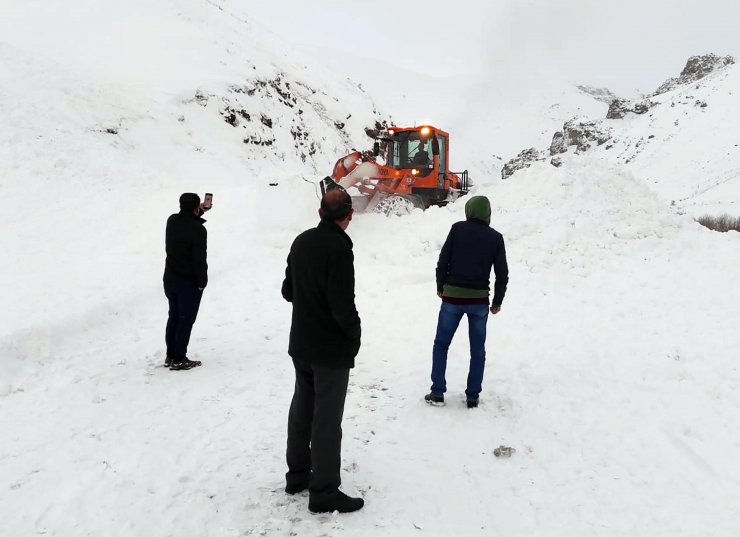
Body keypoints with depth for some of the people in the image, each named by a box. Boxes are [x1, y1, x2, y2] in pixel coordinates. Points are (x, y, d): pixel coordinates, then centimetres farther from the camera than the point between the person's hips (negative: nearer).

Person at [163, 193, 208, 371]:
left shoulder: (172, 221, 0)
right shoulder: (198, 229, -21)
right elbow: (200, 259, -20)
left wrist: (199, 212, 23)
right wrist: (202, 282, -10)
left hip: (170, 279, 7)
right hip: (190, 283, -7)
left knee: (173, 317, 18)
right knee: (186, 320, 3)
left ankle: (170, 356, 25)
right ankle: (179, 360, 9)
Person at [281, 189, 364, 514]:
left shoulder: (301, 241, 3)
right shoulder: (339, 248, -23)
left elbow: (288, 291, 11)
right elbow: (343, 306, -25)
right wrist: (354, 333, -8)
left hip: (301, 344, 8)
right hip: (331, 349, -8)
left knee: (302, 408, 19)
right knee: (327, 419, 2)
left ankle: (298, 474, 33)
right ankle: (324, 492, 12)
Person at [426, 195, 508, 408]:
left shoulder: (458, 229, -3)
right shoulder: (495, 237, 1)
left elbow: (443, 261, -3)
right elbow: (502, 274, 3)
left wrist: (441, 287, 11)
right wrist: (497, 301, 14)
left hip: (452, 297, -1)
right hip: (479, 300, 1)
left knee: (441, 344, 12)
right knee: (478, 350, 12)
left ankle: (437, 392, 11)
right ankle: (472, 396, 13)